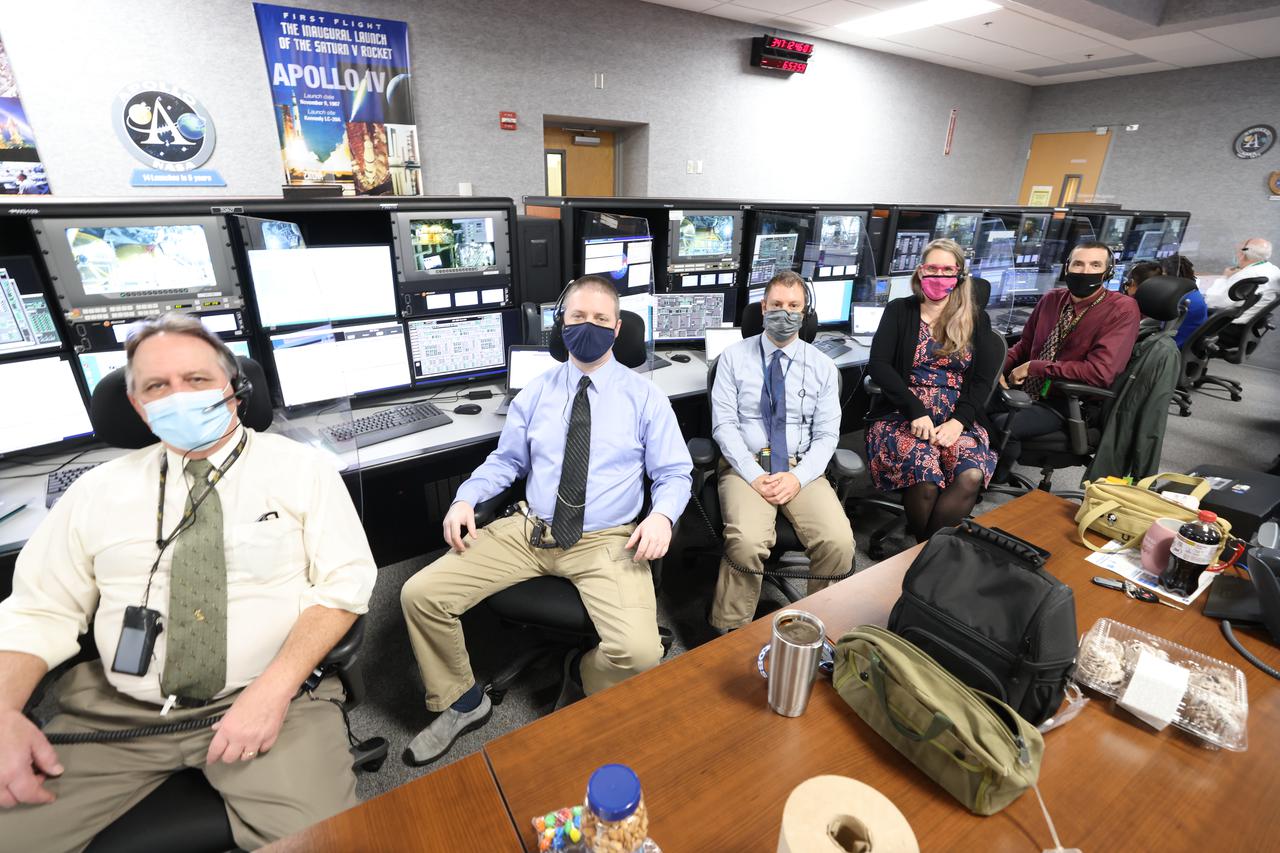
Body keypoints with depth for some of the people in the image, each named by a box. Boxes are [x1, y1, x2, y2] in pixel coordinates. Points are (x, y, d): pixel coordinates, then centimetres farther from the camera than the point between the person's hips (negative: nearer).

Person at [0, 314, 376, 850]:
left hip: (270, 700, -3)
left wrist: (273, 689, -18)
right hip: (115, 713, 4)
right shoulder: (100, 489, 9)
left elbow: (346, 582, -8)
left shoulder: (300, 469, -2)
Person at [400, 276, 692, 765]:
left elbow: (674, 473, 4)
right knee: (420, 594, -6)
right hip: (527, 532, 3)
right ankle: (463, 704, 19)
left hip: (606, 542, -2)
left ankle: (585, 675, 14)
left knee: (640, 651, -25)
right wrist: (466, 498, -3)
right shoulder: (536, 393, 11)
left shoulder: (645, 397, 3)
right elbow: (506, 460, 15)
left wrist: (662, 514, -18)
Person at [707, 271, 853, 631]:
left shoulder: (822, 367, 9)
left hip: (802, 469, 3)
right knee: (748, 541, -30)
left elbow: (826, 434, 5)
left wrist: (798, 477, -13)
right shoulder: (734, 358, 3)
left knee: (839, 541, -23)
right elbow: (724, 425, -4)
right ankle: (730, 632, -8)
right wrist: (755, 476, -16)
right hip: (745, 466, -2)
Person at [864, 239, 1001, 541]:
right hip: (902, 415, -2)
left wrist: (958, 420, -13)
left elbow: (984, 378, 6)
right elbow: (878, 365, -5)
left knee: (971, 475, -30)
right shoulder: (899, 311, 8)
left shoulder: (977, 319, 15)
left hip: (957, 420, 2)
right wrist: (916, 411, -17)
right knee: (924, 472, -33)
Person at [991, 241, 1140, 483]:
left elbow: (1101, 371, -21)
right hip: (1025, 389, 6)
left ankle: (994, 482, 0)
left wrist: (1034, 367, -17)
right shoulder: (1051, 299, 6)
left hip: (1066, 403, -6)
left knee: (1003, 424, -30)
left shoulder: (1122, 309, -11)